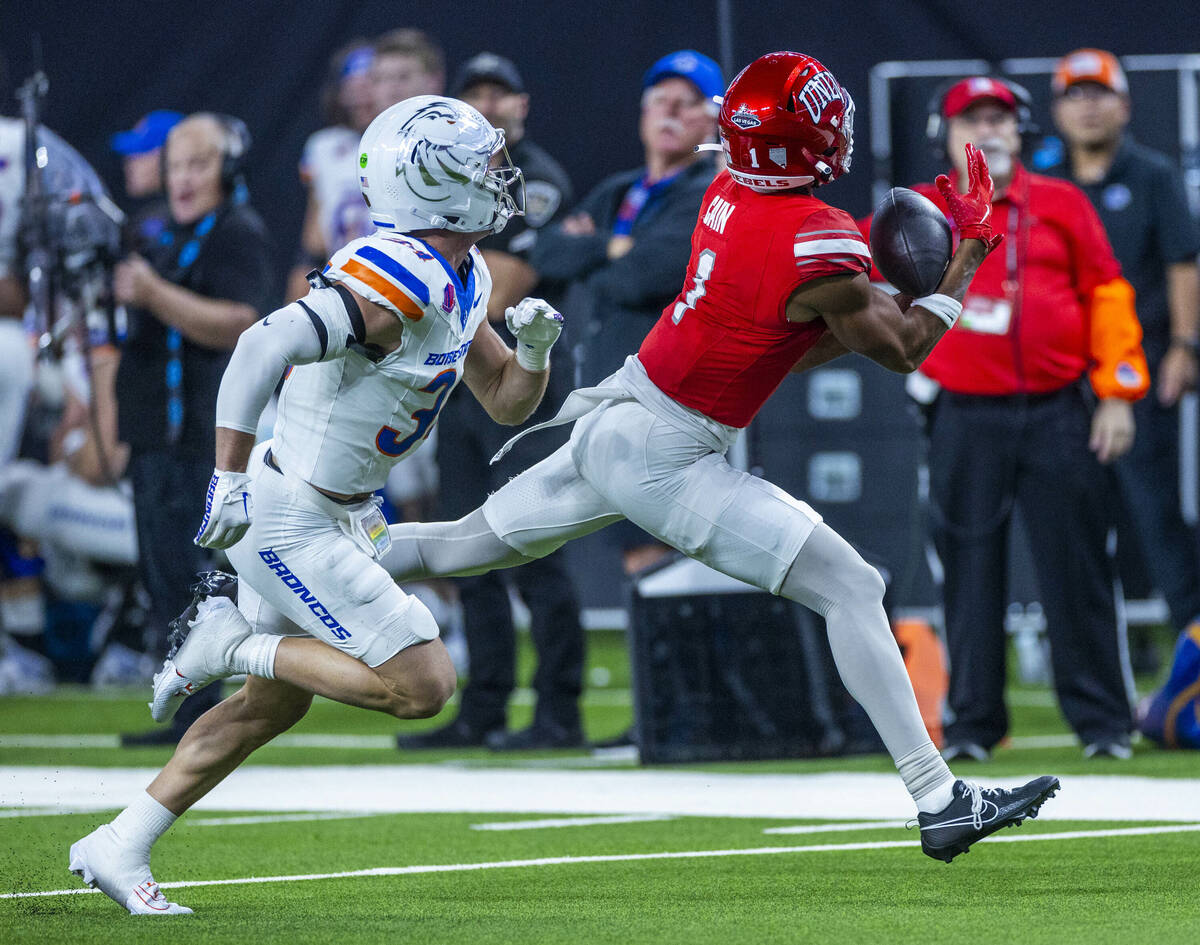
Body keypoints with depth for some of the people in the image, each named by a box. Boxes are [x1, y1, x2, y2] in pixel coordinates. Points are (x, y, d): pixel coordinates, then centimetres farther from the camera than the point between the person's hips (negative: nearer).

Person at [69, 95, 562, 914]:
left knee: (273, 705, 19)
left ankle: (119, 847, 24)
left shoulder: (462, 281, 7)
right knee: (423, 685, -10)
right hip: (295, 521, -10)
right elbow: (266, 346, -34)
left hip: (332, 512, 10)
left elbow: (508, 402, 17)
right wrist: (229, 479, -34)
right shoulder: (398, 280, -24)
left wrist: (535, 347, -5)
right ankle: (231, 643, -1)